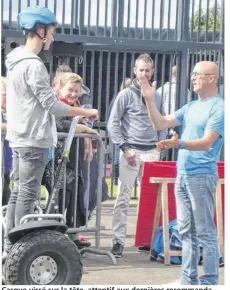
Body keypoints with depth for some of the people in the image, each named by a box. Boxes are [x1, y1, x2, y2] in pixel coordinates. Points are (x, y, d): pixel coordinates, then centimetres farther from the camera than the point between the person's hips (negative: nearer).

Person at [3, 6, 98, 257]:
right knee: (28, 195, -6)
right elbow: (51, 105, -17)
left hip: (19, 137, 10)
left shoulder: (15, 60, 13)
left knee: (18, 193, 11)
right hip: (33, 139, -9)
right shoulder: (33, 65, -17)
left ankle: (10, 247, 14)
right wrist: (85, 112, -9)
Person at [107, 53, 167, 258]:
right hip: (131, 152, -3)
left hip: (152, 153, 4)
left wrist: (159, 147, 4)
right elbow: (113, 124, -2)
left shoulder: (157, 97, 14)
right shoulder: (126, 95, 1)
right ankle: (118, 241, -2)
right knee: (123, 198, -5)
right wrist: (125, 148, -9)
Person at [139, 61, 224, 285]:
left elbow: (206, 142, -19)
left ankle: (209, 282, 0)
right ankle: (188, 279, 19)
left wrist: (179, 144, -35)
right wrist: (149, 99, 2)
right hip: (182, 175, 8)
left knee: (205, 232, -5)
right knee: (186, 231, 12)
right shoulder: (190, 107, 16)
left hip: (201, 176, -8)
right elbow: (159, 124, 13)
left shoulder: (219, 107, -9)